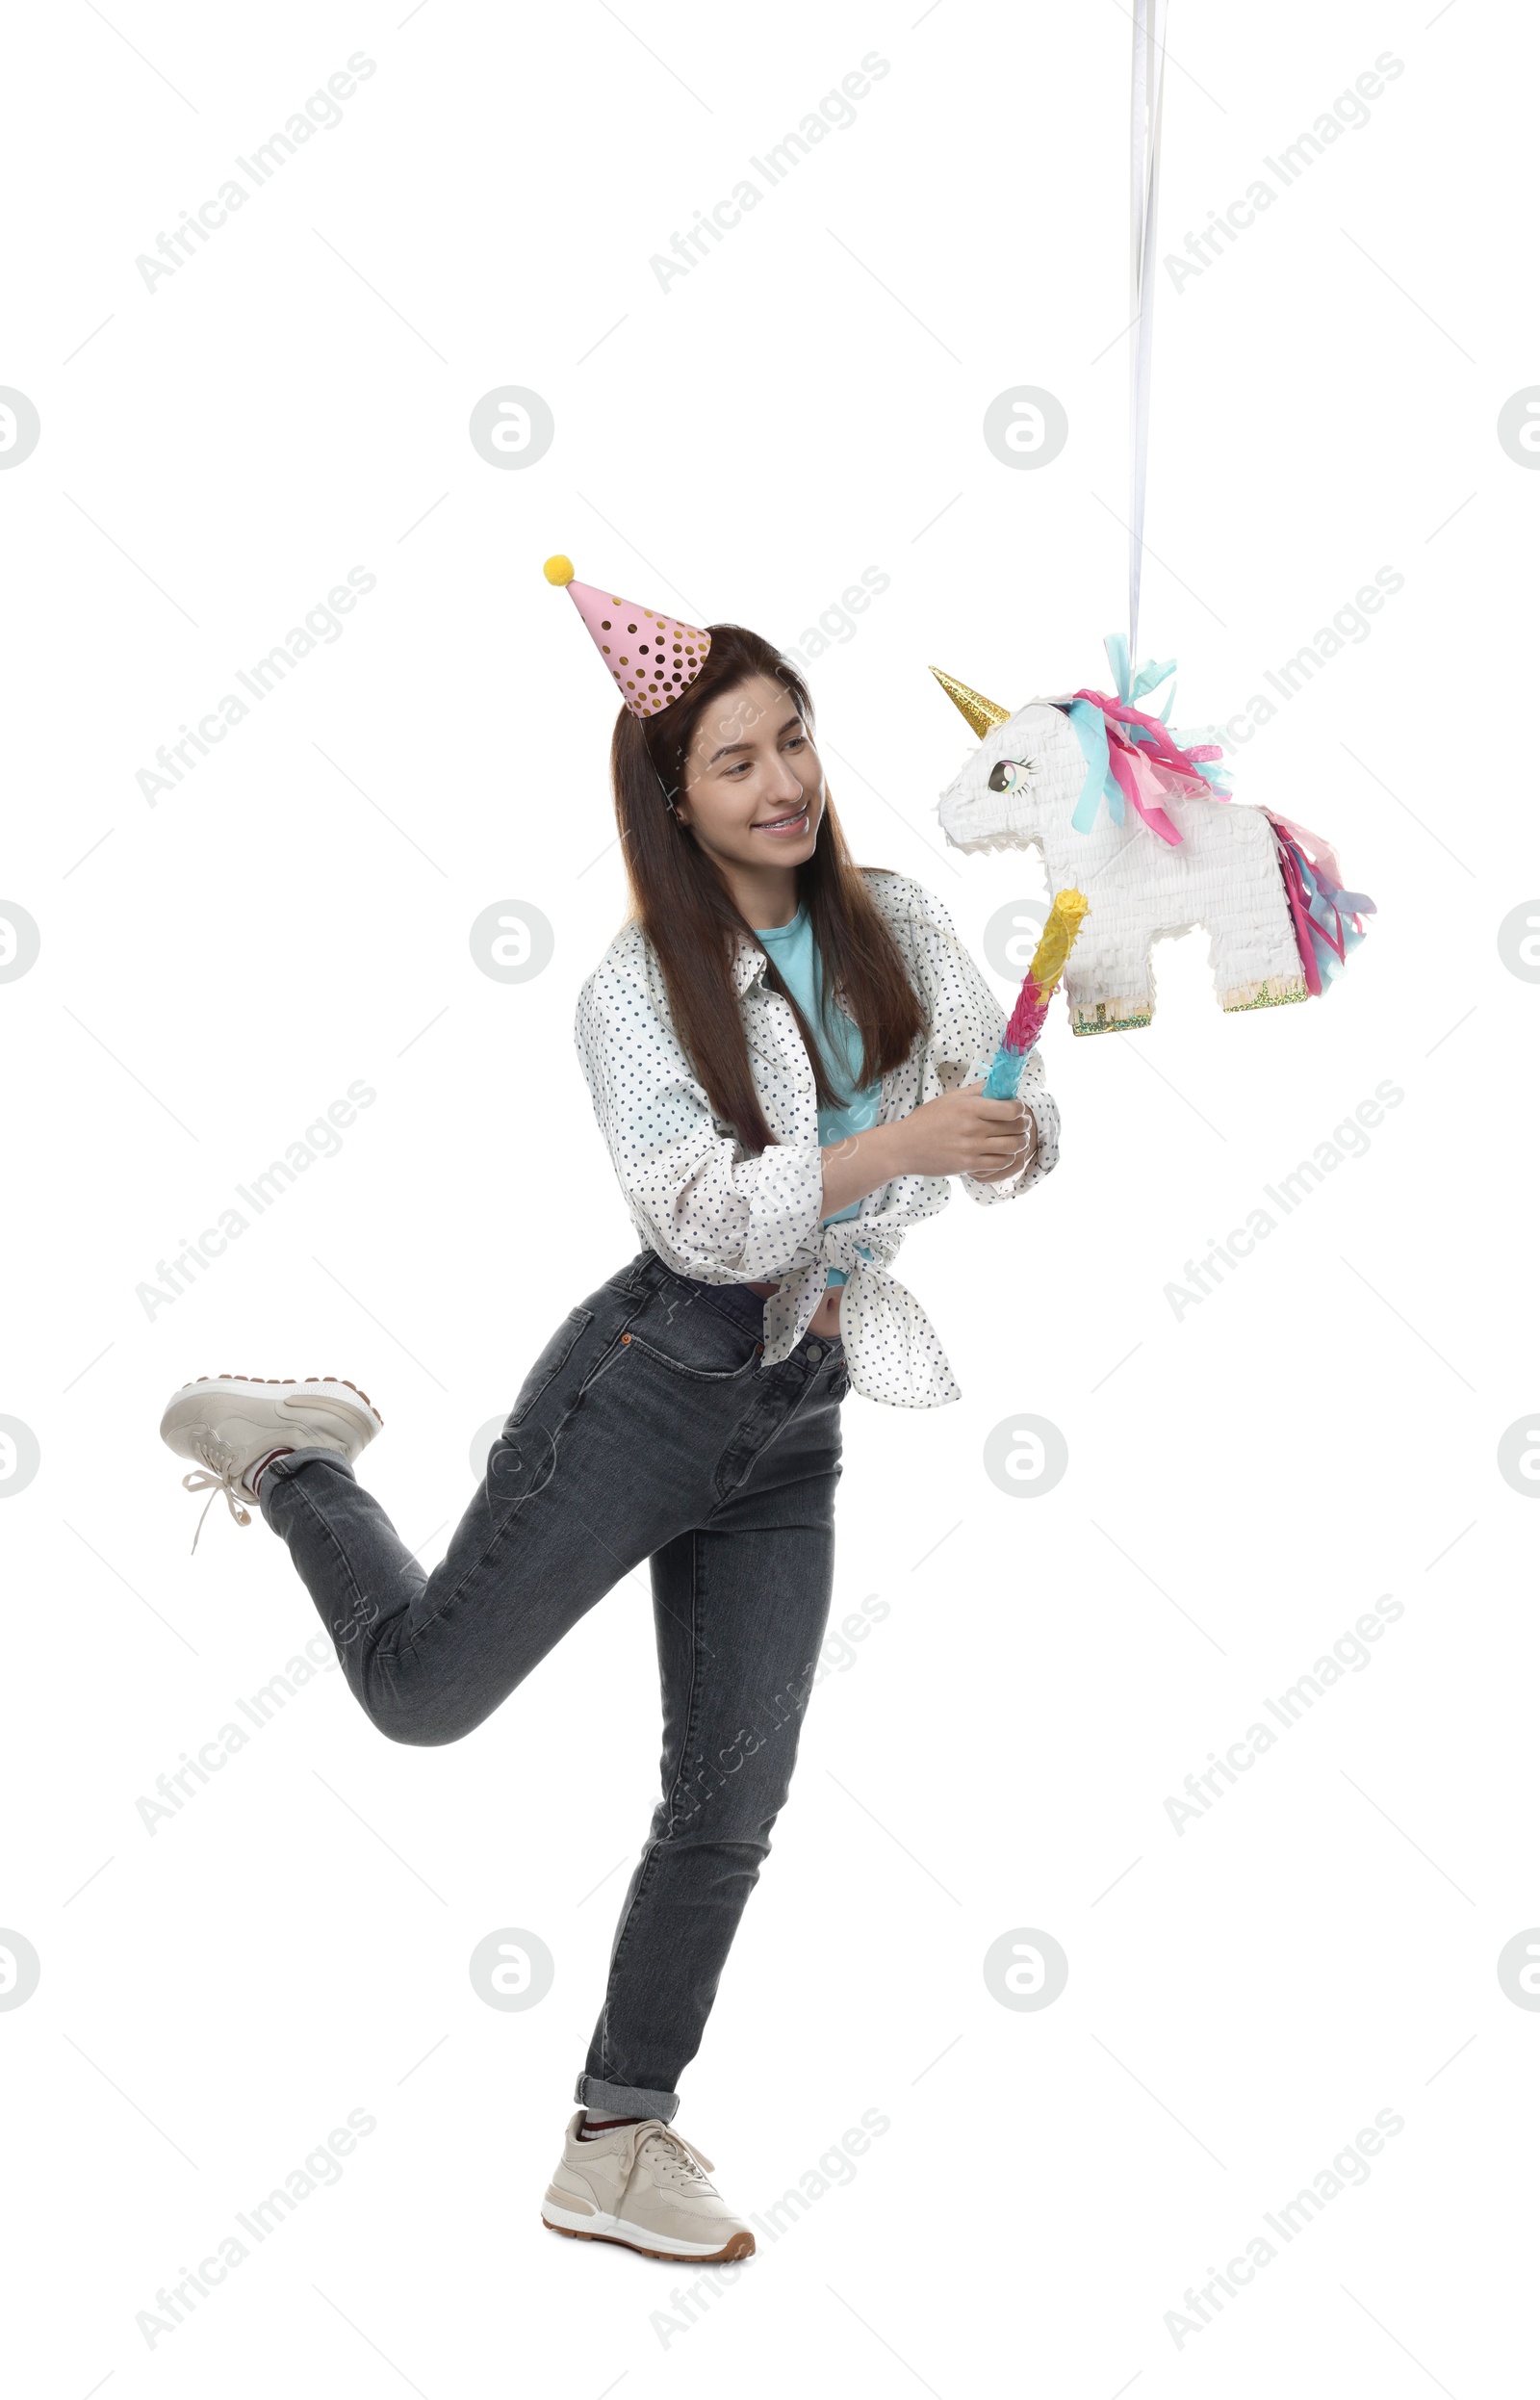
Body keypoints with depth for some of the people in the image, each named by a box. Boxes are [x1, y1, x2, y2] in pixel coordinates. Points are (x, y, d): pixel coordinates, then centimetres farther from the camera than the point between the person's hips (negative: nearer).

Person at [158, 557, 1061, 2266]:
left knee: (731, 1806, 8)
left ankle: (616, 2151, 21)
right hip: (652, 1380, -5)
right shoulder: (637, 992, -9)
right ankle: (284, 1452, 28)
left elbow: (1021, 1126, 3)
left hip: (796, 1420, 5)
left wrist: (1007, 1142, -21)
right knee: (422, 1690, 1)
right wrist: (893, 1150, -31)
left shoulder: (895, 926, 4)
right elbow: (703, 1218, -20)